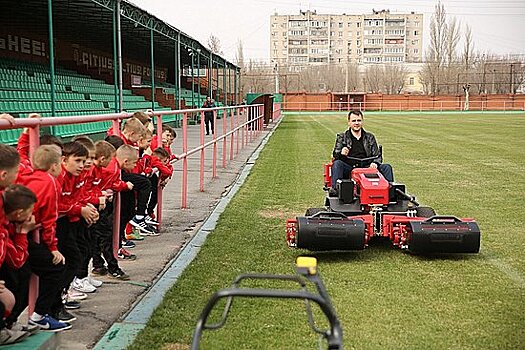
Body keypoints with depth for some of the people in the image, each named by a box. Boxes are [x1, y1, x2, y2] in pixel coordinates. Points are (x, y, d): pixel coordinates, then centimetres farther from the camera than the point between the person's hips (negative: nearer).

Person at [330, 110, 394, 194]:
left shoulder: (370, 137, 19)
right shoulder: (342, 137, 13)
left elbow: (377, 155, 14)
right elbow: (335, 155, 3)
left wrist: (375, 163, -11)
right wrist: (341, 153, -24)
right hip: (349, 170, -2)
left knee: (387, 167, -19)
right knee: (337, 163, -32)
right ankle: (335, 188, -42)